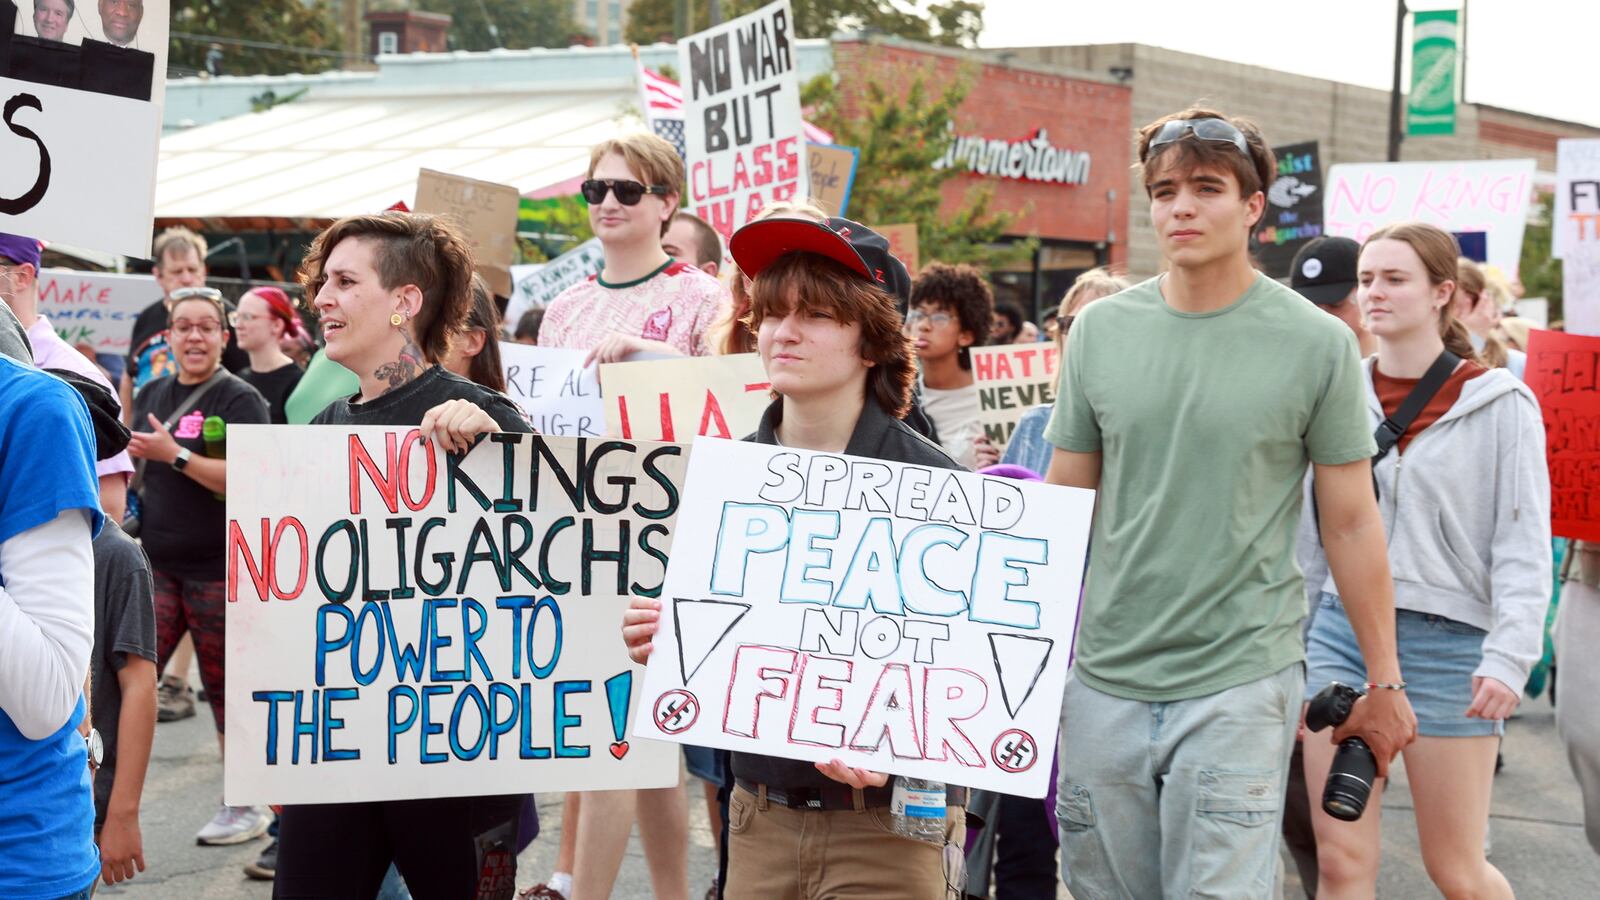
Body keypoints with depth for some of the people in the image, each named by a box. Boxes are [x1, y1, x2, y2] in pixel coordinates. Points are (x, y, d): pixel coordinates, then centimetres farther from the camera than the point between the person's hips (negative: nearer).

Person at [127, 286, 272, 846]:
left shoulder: (239, 400, -7)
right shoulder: (153, 395, 11)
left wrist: (175, 454, -24)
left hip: (219, 569, -5)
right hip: (156, 563, 5)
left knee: (228, 689, 4)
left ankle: (245, 806, 16)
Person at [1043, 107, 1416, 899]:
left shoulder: (1316, 344, -4)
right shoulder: (1099, 330, 4)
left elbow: (1350, 522, 2)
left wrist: (1384, 682, 4)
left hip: (1240, 680, -3)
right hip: (1105, 678, 3)